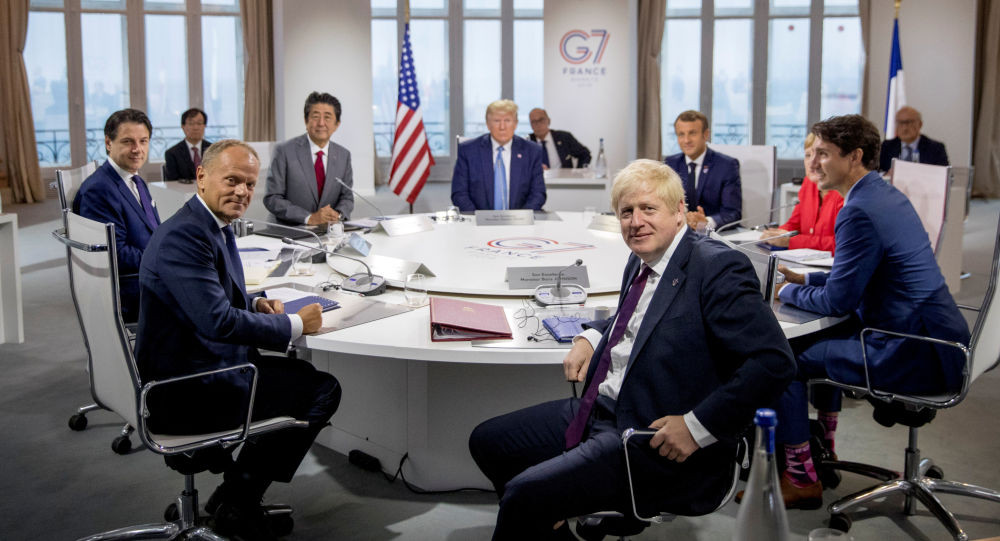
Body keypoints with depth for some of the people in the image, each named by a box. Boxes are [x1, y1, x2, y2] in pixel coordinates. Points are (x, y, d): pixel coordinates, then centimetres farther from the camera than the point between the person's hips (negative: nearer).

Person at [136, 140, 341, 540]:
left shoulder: (215, 226, 10)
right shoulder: (184, 236, -22)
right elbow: (218, 321, -29)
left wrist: (255, 304, 3)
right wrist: (295, 325, -17)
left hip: (197, 367, 11)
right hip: (184, 392, -11)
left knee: (303, 373, 21)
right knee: (322, 390, -8)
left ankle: (238, 493, 21)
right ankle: (236, 501, 4)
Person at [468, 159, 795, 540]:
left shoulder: (718, 268, -17)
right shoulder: (642, 261, 10)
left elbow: (774, 362, -24)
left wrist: (697, 427, -24)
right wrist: (590, 338, 10)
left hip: (660, 444, -9)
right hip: (599, 408, 10)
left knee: (525, 494, -22)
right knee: (487, 441, 13)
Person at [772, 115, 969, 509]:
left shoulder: (860, 210, -20)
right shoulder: (886, 195, 11)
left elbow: (838, 300, -17)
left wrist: (789, 292, 0)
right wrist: (805, 280, 15)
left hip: (916, 357, -11)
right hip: (935, 336, 11)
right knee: (824, 334, 29)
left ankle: (801, 477, 7)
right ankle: (822, 452, 37)